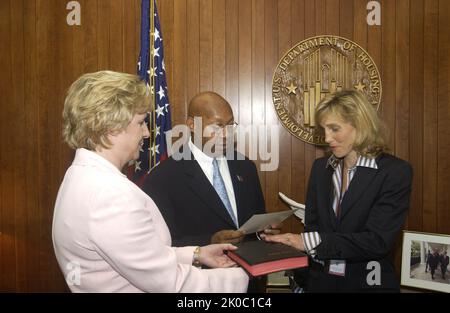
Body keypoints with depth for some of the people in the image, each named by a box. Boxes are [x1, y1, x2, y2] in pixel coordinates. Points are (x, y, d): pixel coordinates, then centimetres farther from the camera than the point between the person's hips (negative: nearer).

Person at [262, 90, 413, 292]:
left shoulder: (395, 171, -12)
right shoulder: (320, 167, 2)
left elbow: (377, 241, -20)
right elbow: (312, 226, 3)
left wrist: (311, 242, -25)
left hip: (366, 283, -3)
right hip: (320, 282, 4)